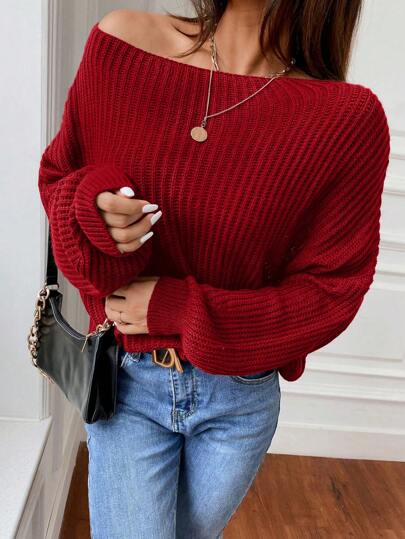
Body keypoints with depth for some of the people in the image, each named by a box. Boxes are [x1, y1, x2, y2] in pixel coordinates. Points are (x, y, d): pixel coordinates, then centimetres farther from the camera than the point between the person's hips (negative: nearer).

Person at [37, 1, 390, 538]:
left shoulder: (350, 118, -16)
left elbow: (330, 292, -11)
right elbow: (57, 176, 1)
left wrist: (181, 310, -18)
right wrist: (94, 210, -23)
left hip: (241, 397, 1)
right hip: (128, 379, 0)